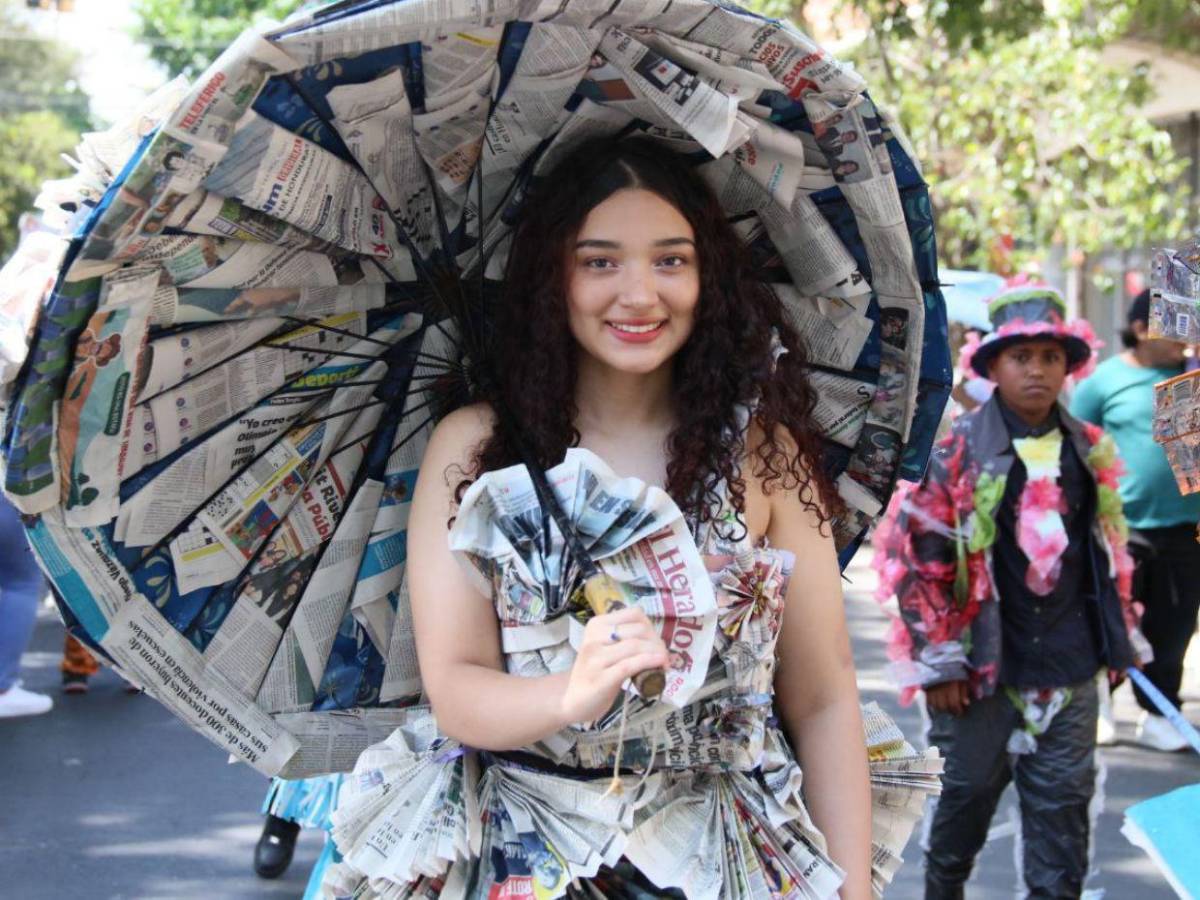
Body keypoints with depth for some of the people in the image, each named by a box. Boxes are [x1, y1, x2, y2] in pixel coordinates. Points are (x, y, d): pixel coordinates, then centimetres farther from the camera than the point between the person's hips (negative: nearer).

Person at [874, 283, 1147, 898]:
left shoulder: (1092, 451, 6)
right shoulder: (955, 451, -9)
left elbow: (1111, 549, 17)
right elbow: (916, 557, -9)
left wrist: (1121, 635, 18)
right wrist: (937, 660, -10)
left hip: (1070, 668, 3)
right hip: (983, 664, -3)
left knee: (1064, 803, 7)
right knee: (967, 791, 12)